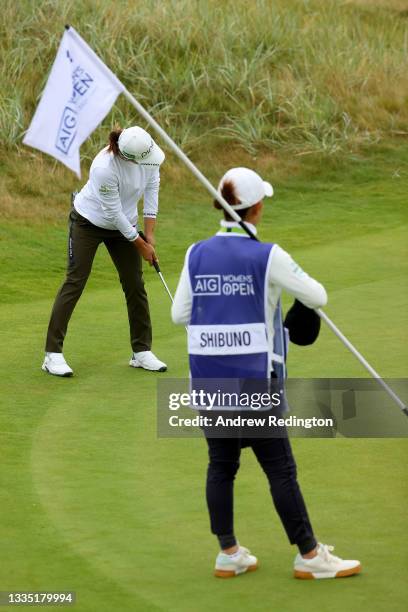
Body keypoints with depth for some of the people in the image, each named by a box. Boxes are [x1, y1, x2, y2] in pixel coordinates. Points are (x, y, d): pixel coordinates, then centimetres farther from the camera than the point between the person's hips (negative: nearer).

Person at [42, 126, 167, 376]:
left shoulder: (148, 151, -21)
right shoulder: (105, 168, -37)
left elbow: (152, 186, -6)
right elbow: (114, 214, -26)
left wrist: (149, 233, -8)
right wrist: (141, 245, -15)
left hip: (123, 224, 6)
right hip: (89, 222, -6)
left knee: (135, 284, 4)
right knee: (75, 283, -8)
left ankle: (142, 352, 13)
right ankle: (53, 354, -7)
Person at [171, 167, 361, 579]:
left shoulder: (197, 255, 0)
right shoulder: (268, 257, -11)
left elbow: (179, 314, 5)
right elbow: (318, 298, -3)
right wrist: (302, 287, 19)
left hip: (207, 381, 4)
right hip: (253, 379, -4)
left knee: (221, 465, 14)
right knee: (280, 470, 4)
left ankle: (228, 554, 18)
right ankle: (309, 556, 12)